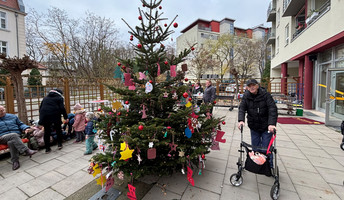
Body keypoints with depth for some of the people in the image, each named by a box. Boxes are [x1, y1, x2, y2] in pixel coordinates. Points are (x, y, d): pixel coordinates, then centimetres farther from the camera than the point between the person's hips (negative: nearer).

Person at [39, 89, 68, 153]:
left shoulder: (45, 98, 22)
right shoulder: (59, 98, 5)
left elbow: (40, 108, 22)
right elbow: (62, 108, -5)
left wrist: (41, 117, 26)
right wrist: (65, 117, -1)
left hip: (44, 116, 4)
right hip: (55, 116, -4)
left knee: (47, 132, 10)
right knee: (58, 130, 15)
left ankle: (47, 148, 15)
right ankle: (59, 144, 21)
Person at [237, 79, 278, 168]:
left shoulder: (265, 95, -13)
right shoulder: (246, 96, -4)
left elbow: (273, 109, -20)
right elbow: (242, 108, -12)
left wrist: (271, 123, -32)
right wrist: (241, 120, -29)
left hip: (266, 127, -3)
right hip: (253, 127, 3)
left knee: (266, 147, 3)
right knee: (255, 146, 15)